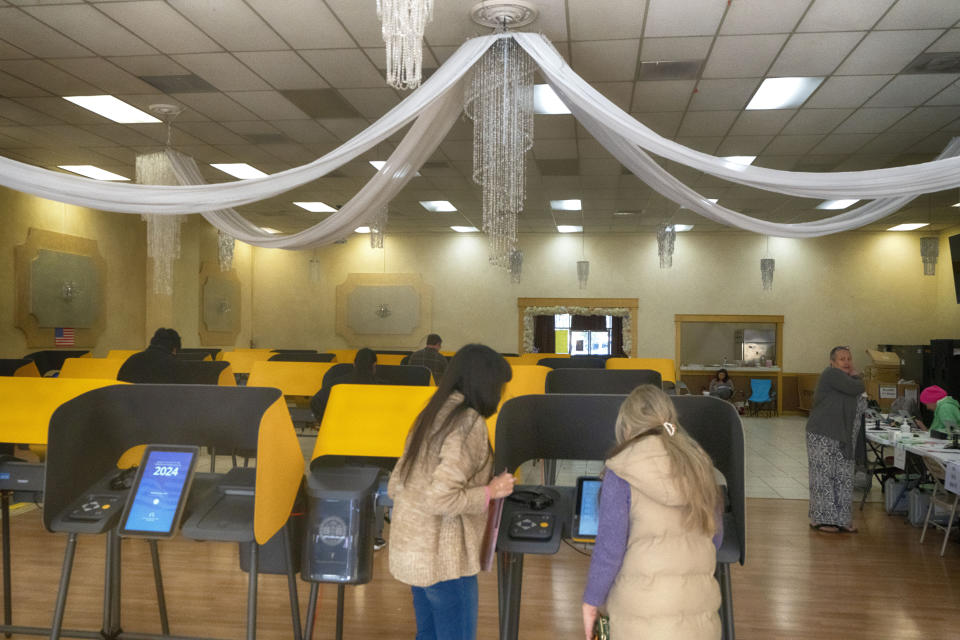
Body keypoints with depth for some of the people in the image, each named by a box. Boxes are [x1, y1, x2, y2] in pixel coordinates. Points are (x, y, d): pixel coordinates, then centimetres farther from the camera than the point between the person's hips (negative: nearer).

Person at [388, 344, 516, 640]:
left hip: (411, 546, 8)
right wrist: (490, 491, -12)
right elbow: (442, 498, -26)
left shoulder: (431, 415, 7)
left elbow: (395, 486, 10)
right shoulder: (469, 423, -18)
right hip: (444, 555, -8)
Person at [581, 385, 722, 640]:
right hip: (699, 607, 5)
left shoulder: (622, 471, -9)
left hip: (642, 609, -4)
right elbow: (713, 538, 15)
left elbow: (609, 548, -11)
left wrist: (591, 600, 2)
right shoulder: (699, 465, 6)